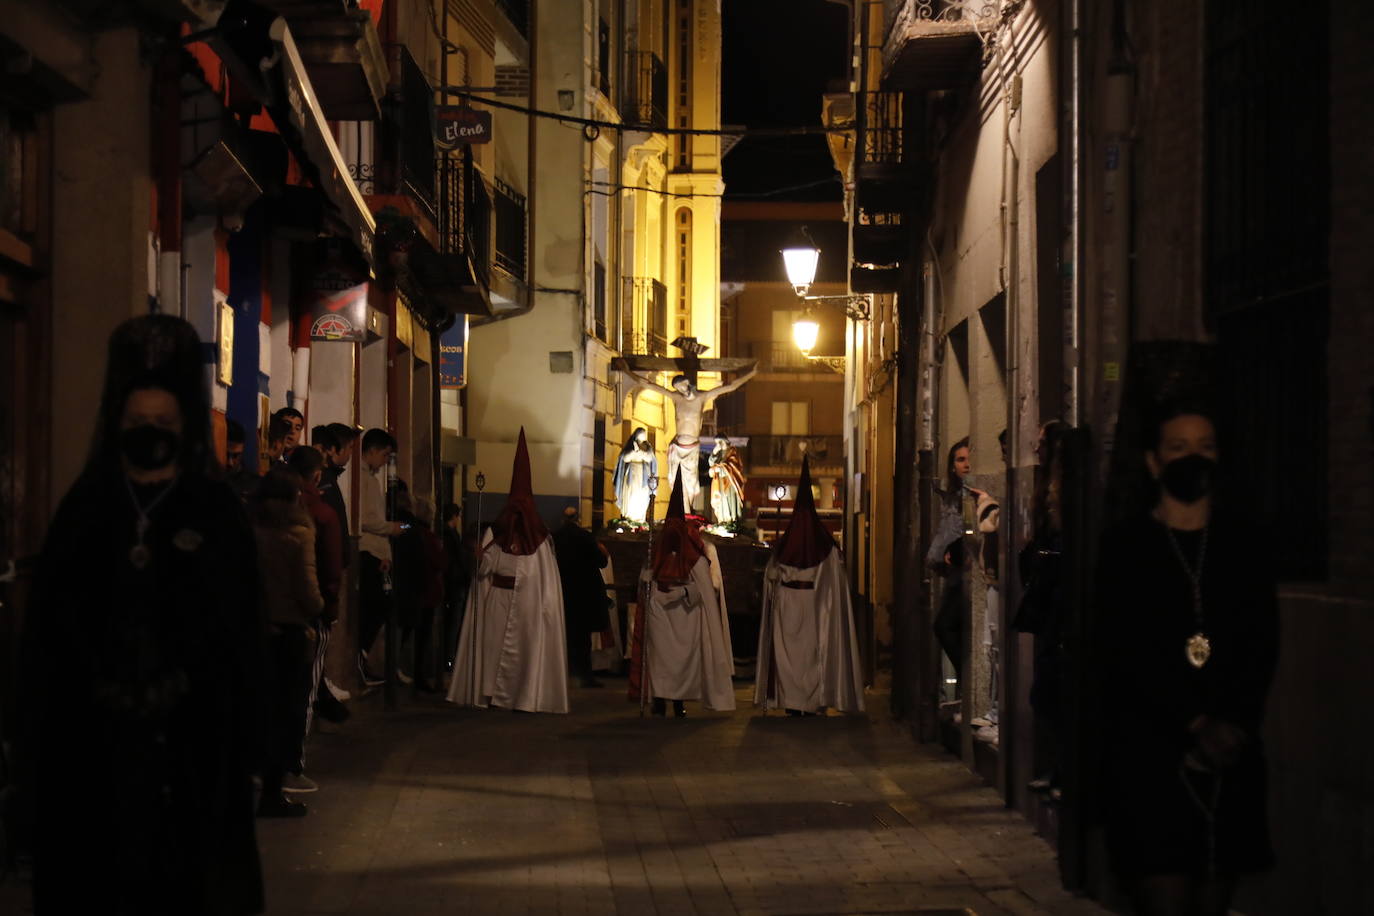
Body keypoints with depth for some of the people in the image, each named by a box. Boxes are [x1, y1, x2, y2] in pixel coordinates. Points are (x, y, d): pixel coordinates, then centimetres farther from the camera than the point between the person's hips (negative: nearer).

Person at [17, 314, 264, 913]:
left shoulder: (218, 515, 4)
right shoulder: (84, 510, 9)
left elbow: (241, 637, -1)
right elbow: (44, 630, 4)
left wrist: (243, 746, -8)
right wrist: (40, 739, -4)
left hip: (189, 737, -2)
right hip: (90, 740, 2)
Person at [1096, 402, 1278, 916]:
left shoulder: (1245, 545, 12)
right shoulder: (1126, 547, 3)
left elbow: (1262, 648, 6)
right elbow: (1125, 652, -6)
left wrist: (1233, 727, -9)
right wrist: (1196, 723, -14)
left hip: (1229, 755, 3)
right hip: (1149, 749, -3)